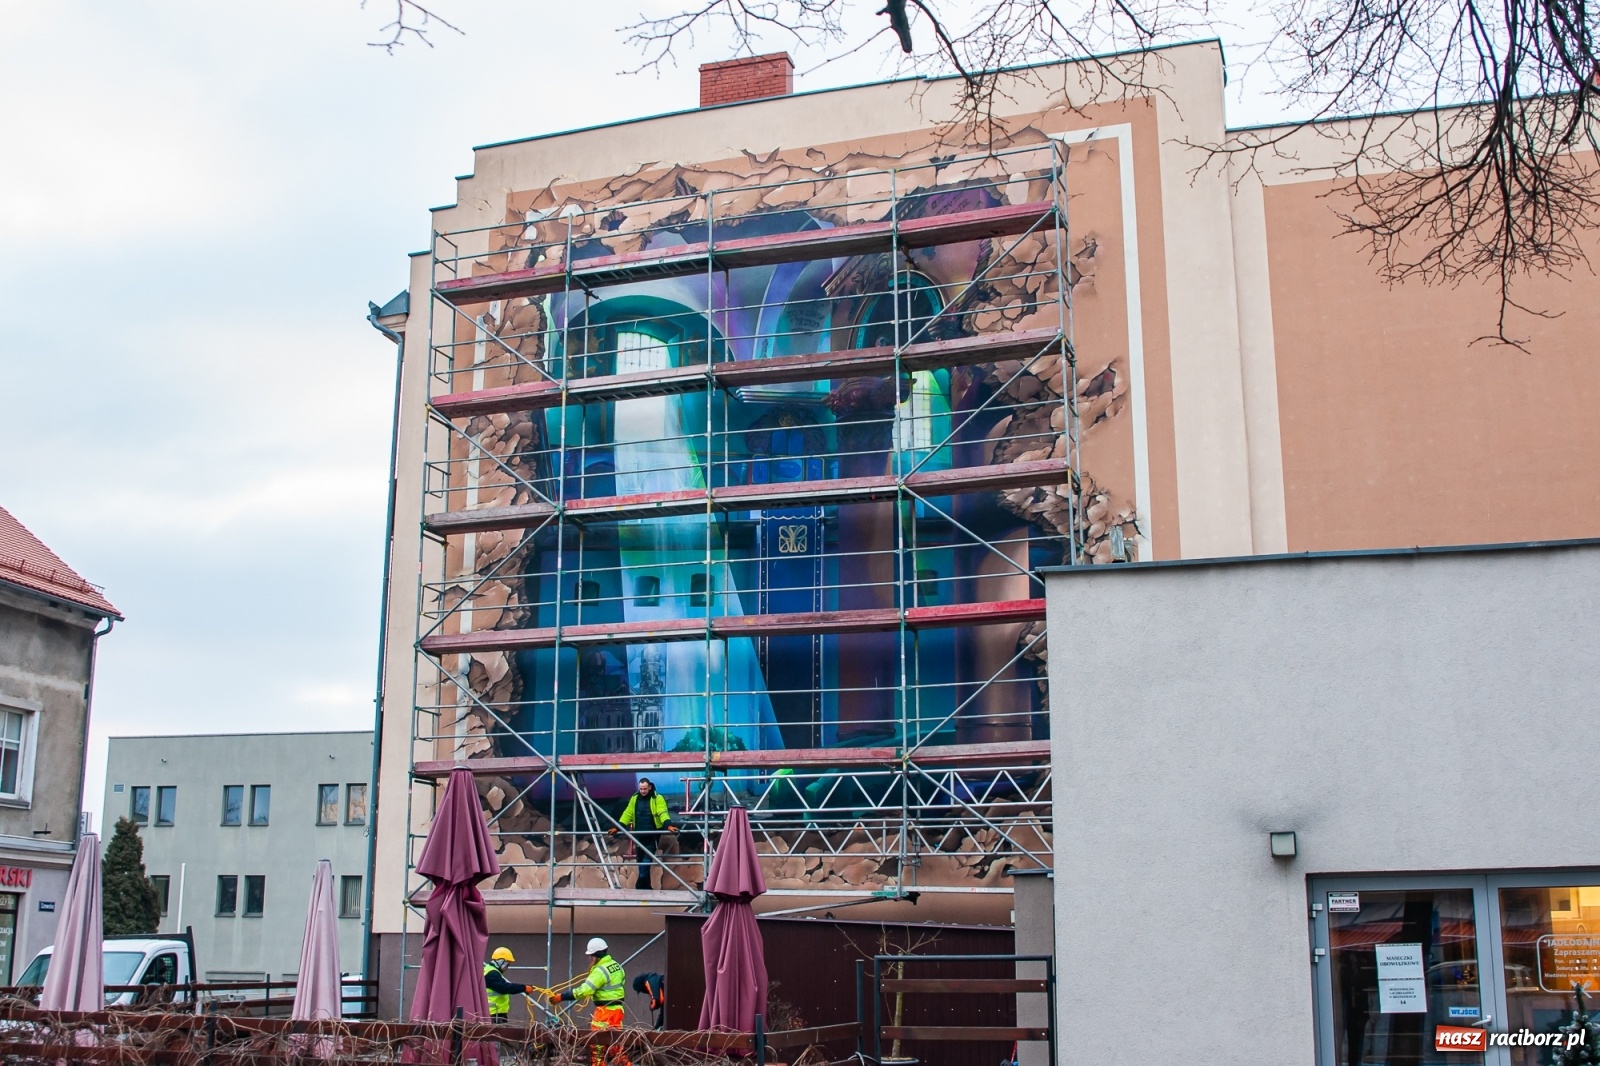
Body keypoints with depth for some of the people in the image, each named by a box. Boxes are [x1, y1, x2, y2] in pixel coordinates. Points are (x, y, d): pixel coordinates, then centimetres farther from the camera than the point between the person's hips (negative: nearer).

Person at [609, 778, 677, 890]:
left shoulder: (657, 798, -7)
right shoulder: (634, 798, 8)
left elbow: (663, 813, -19)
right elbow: (627, 814, 7)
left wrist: (668, 825, -37)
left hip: (651, 836, -5)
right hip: (639, 836, 5)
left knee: (646, 862, -11)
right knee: (641, 862, 10)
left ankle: (640, 887, -8)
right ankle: (646, 887, 19)